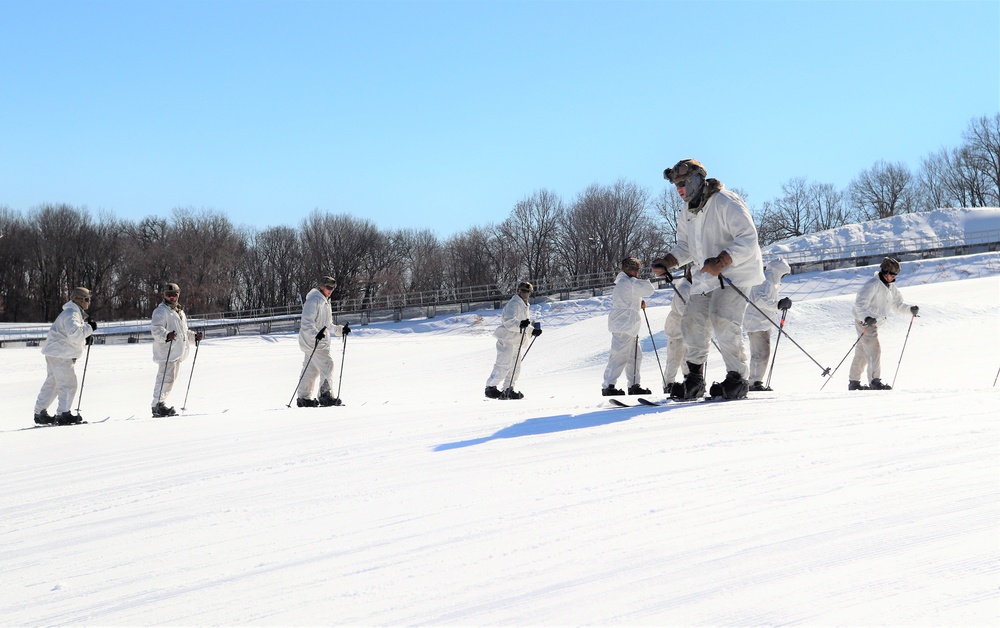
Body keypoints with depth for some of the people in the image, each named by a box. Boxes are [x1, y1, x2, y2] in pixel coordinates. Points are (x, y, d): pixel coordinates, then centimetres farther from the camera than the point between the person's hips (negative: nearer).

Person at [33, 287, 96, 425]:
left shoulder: (76, 314, 20)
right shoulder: (71, 314, -15)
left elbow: (76, 335, 24)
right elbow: (74, 333, -30)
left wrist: (86, 339, 7)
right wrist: (89, 328, -21)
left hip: (56, 354, 11)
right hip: (60, 354, -11)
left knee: (51, 383, 16)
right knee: (68, 384, -10)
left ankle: (40, 413, 22)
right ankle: (63, 414, -9)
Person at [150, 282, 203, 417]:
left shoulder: (180, 312, 23)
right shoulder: (161, 311, -5)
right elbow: (156, 329, -19)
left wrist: (194, 336, 20)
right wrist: (166, 335, -35)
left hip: (177, 353, 9)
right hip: (166, 352, -9)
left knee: (170, 379, 12)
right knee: (166, 378, -14)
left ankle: (159, 404, 18)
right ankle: (158, 406, -13)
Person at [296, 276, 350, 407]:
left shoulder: (325, 302, 21)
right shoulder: (314, 300, -12)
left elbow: (327, 325, 27)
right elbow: (307, 322, -20)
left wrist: (340, 330, 15)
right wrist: (315, 334, -33)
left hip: (321, 341, 10)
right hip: (312, 341, -10)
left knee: (312, 370, 11)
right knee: (327, 365, -13)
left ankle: (303, 398, 15)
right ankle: (326, 396, -13)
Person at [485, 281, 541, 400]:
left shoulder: (524, 306, 20)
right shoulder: (514, 304, -12)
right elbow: (509, 321, -25)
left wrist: (533, 331, 18)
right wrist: (520, 324, -41)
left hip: (515, 341, 10)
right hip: (506, 340, -10)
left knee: (515, 367, 10)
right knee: (503, 365, -13)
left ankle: (507, 390, 16)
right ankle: (491, 387, -8)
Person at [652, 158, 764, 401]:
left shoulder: (726, 203, -17)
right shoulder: (687, 215, 10)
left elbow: (748, 239, -23)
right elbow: (685, 247, 21)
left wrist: (721, 262, -34)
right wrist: (667, 262, 2)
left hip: (735, 272, -8)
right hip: (707, 276, 8)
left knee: (723, 322, -21)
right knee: (693, 323, 0)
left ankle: (737, 379, -8)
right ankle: (694, 382, 11)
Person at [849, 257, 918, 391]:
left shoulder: (891, 288, 11)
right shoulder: (873, 284, -18)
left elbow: (897, 305, 18)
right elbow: (860, 303, -25)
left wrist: (910, 309, -1)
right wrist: (866, 317, -41)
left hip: (874, 321, 9)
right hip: (864, 321, -9)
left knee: (862, 352, 15)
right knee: (874, 349, -18)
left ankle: (854, 382, 23)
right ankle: (874, 381, -21)